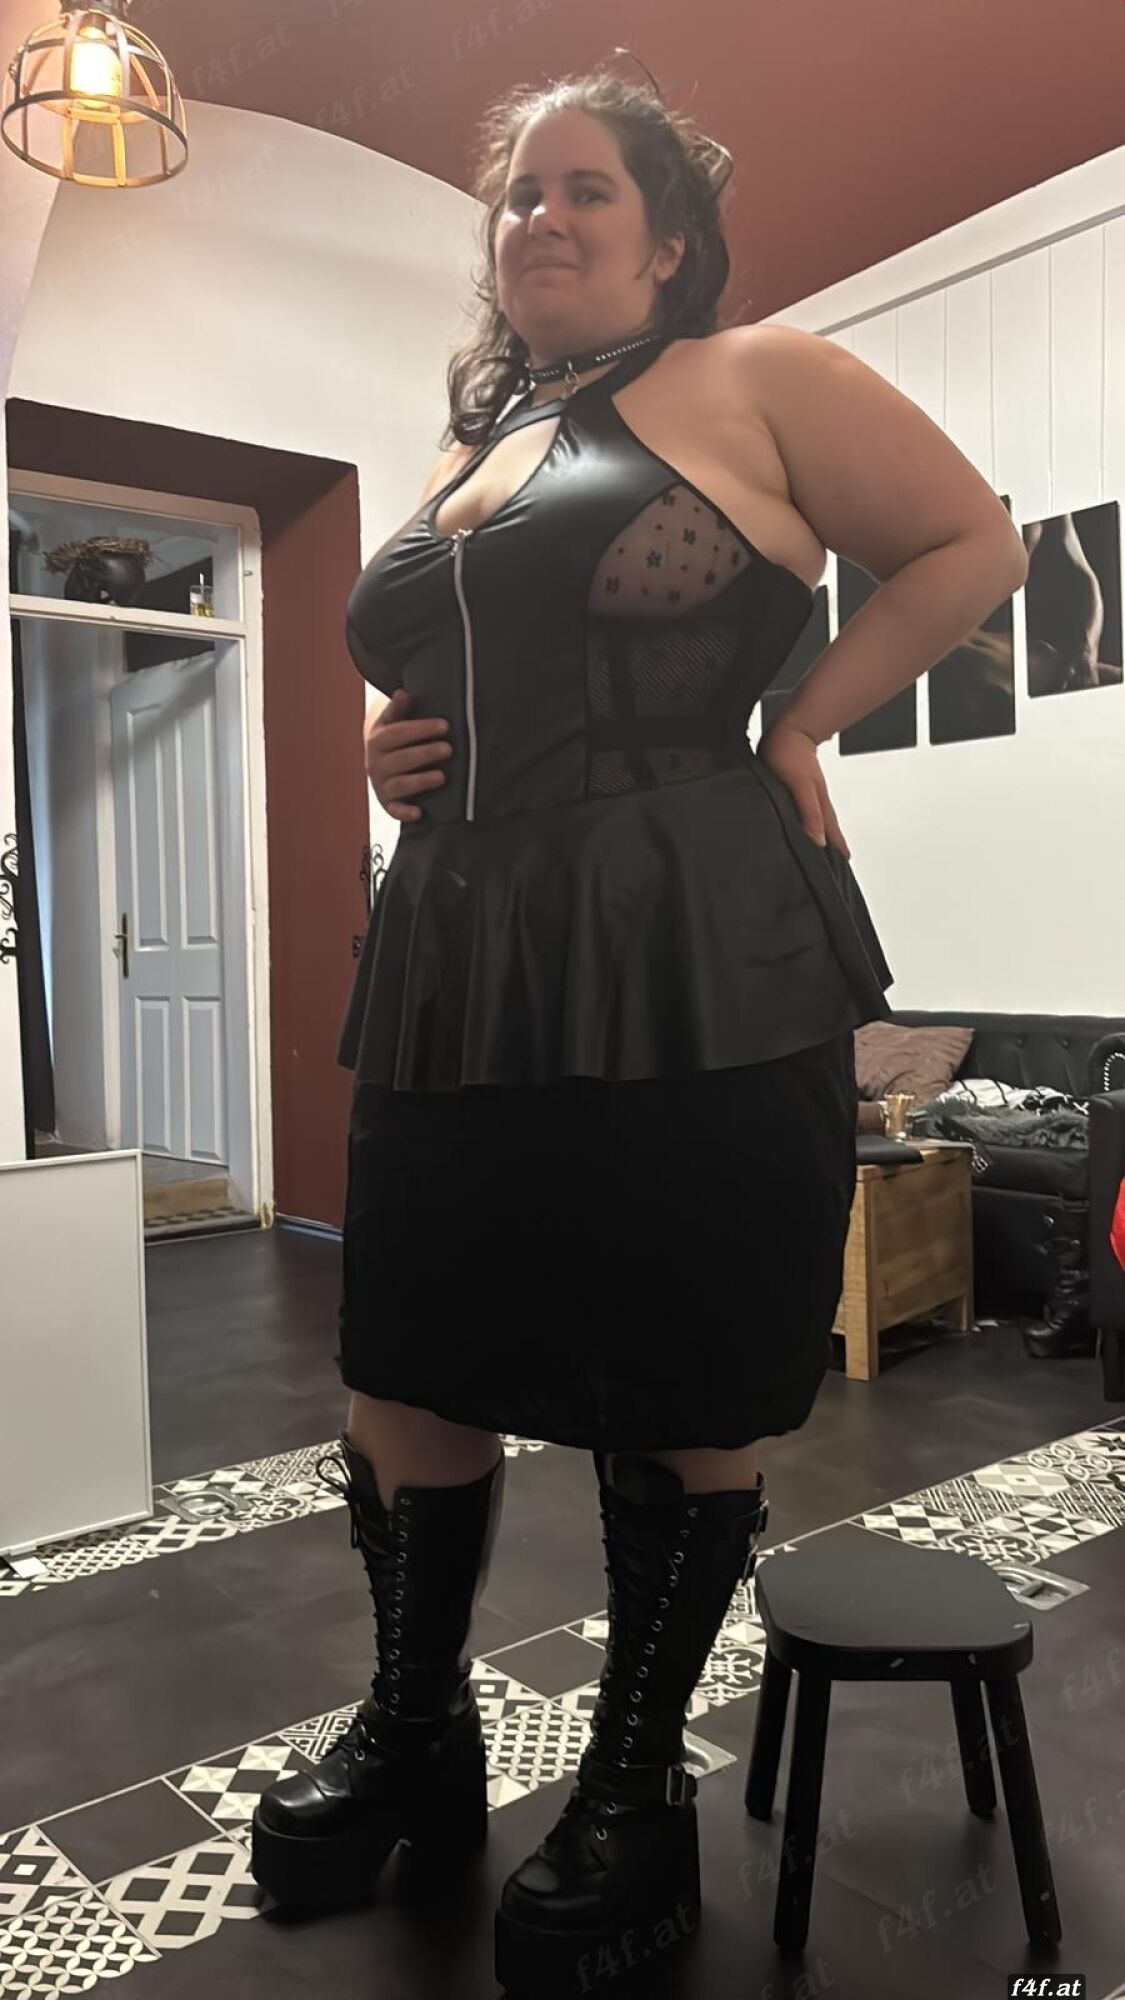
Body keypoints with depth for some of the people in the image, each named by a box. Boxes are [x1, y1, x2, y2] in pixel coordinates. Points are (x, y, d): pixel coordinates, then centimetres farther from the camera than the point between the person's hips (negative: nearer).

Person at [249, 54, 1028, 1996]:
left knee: (677, 1413, 5)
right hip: (455, 974, 6)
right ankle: (414, 1737, 35)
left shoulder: (751, 381, 6)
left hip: (696, 976, -6)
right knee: (405, 1384, 10)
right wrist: (388, 759, 9)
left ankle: (635, 1795, 28)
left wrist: (793, 730, -4)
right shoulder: (459, 461, 22)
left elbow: (971, 544, 5)